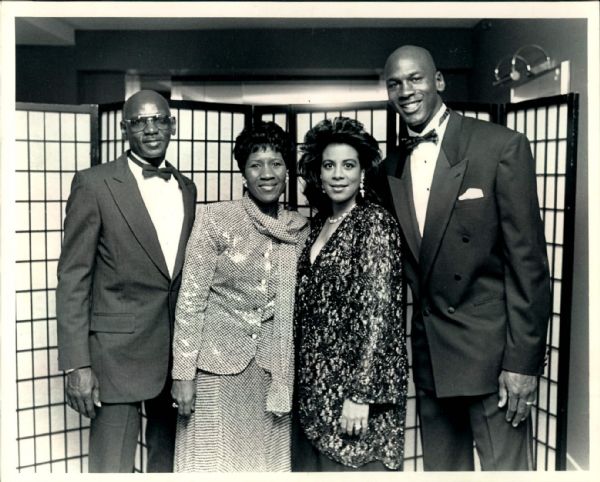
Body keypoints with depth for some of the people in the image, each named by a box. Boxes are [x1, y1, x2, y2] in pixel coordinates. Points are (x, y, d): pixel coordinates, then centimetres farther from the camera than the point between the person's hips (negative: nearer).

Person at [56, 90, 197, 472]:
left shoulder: (187, 188, 9)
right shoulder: (94, 184, -7)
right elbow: (73, 278, -9)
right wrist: (77, 364, -14)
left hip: (179, 350, 5)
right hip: (118, 351, -5)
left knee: (169, 461, 18)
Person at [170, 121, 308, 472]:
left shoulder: (300, 228, 3)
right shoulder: (214, 219, -8)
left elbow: (297, 304, 10)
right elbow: (191, 298, -8)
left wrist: (289, 373, 10)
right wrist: (184, 372, -10)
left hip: (273, 371, 3)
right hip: (217, 365, -3)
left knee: (265, 461, 11)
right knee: (214, 460, 6)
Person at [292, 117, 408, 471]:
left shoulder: (375, 222, -11)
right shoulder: (321, 223, 10)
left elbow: (378, 311, -17)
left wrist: (361, 394, -20)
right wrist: (304, 381, 10)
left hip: (354, 383, -7)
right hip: (314, 384, 7)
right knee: (312, 464, 15)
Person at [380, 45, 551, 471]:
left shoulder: (503, 147, -8)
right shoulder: (393, 166, 8)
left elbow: (528, 260, -10)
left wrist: (523, 361, -13)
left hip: (490, 352, -5)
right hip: (429, 356, 5)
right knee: (440, 468, 16)